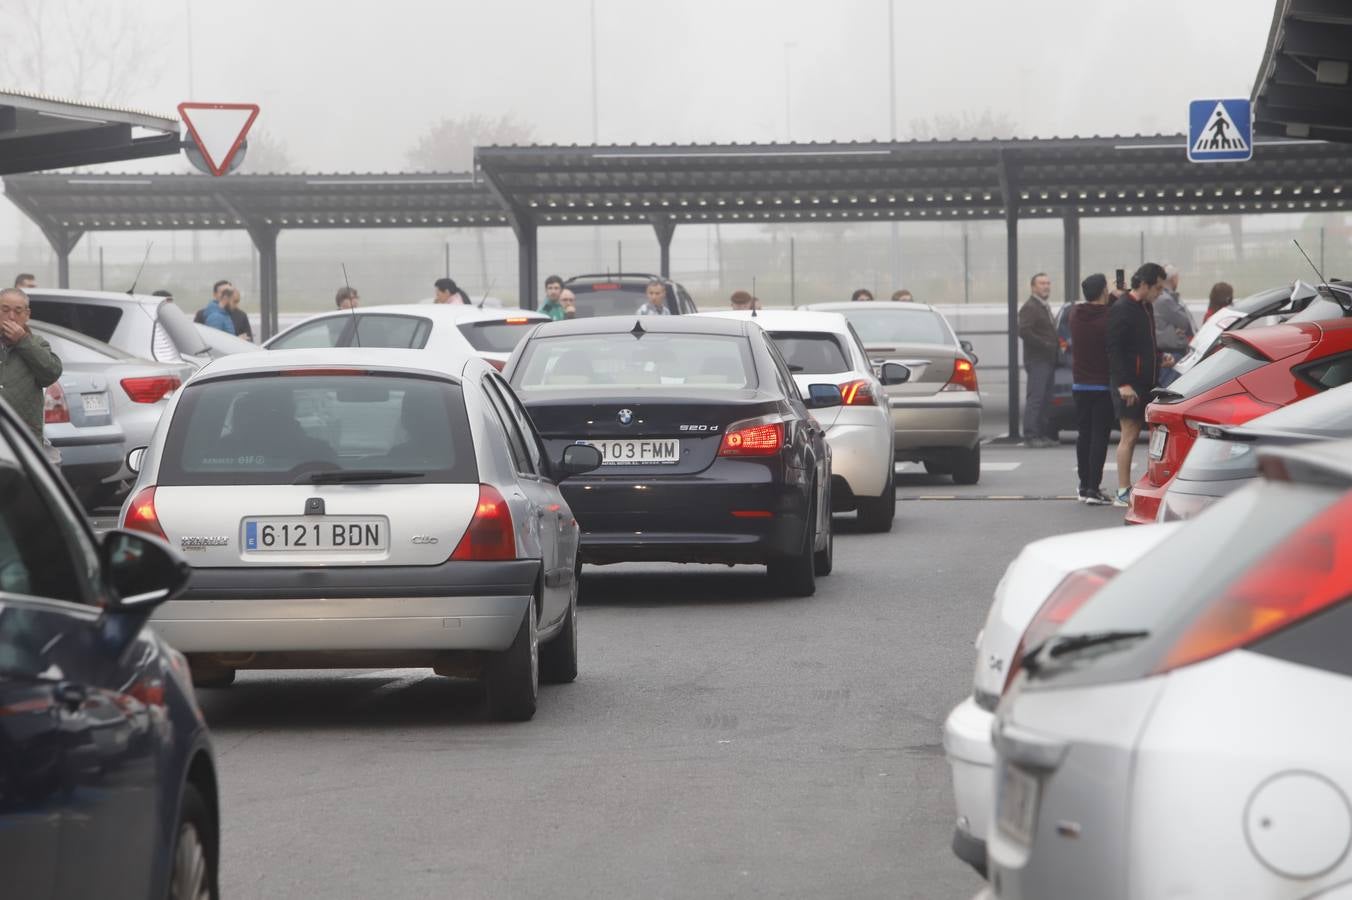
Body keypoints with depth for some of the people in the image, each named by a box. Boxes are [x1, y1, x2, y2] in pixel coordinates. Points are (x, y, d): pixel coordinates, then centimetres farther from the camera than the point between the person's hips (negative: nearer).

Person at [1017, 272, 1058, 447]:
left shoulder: (1045, 307, 22)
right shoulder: (1030, 307, -9)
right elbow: (1024, 331, -20)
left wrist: (1056, 345, 11)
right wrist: (1046, 345, -19)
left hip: (1048, 360, 10)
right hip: (1036, 360, -10)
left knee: (1045, 400, 10)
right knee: (1035, 398, -11)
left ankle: (1042, 434, 13)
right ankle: (1030, 436, -13)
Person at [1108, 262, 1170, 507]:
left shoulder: (1146, 307, 17)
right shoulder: (1121, 309, -12)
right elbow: (1115, 349, -17)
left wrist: (1160, 358, 10)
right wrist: (1123, 384, -23)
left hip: (1145, 383, 9)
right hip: (1128, 385, -9)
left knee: (1131, 435, 9)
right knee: (1129, 435, -7)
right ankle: (1123, 492, -5)